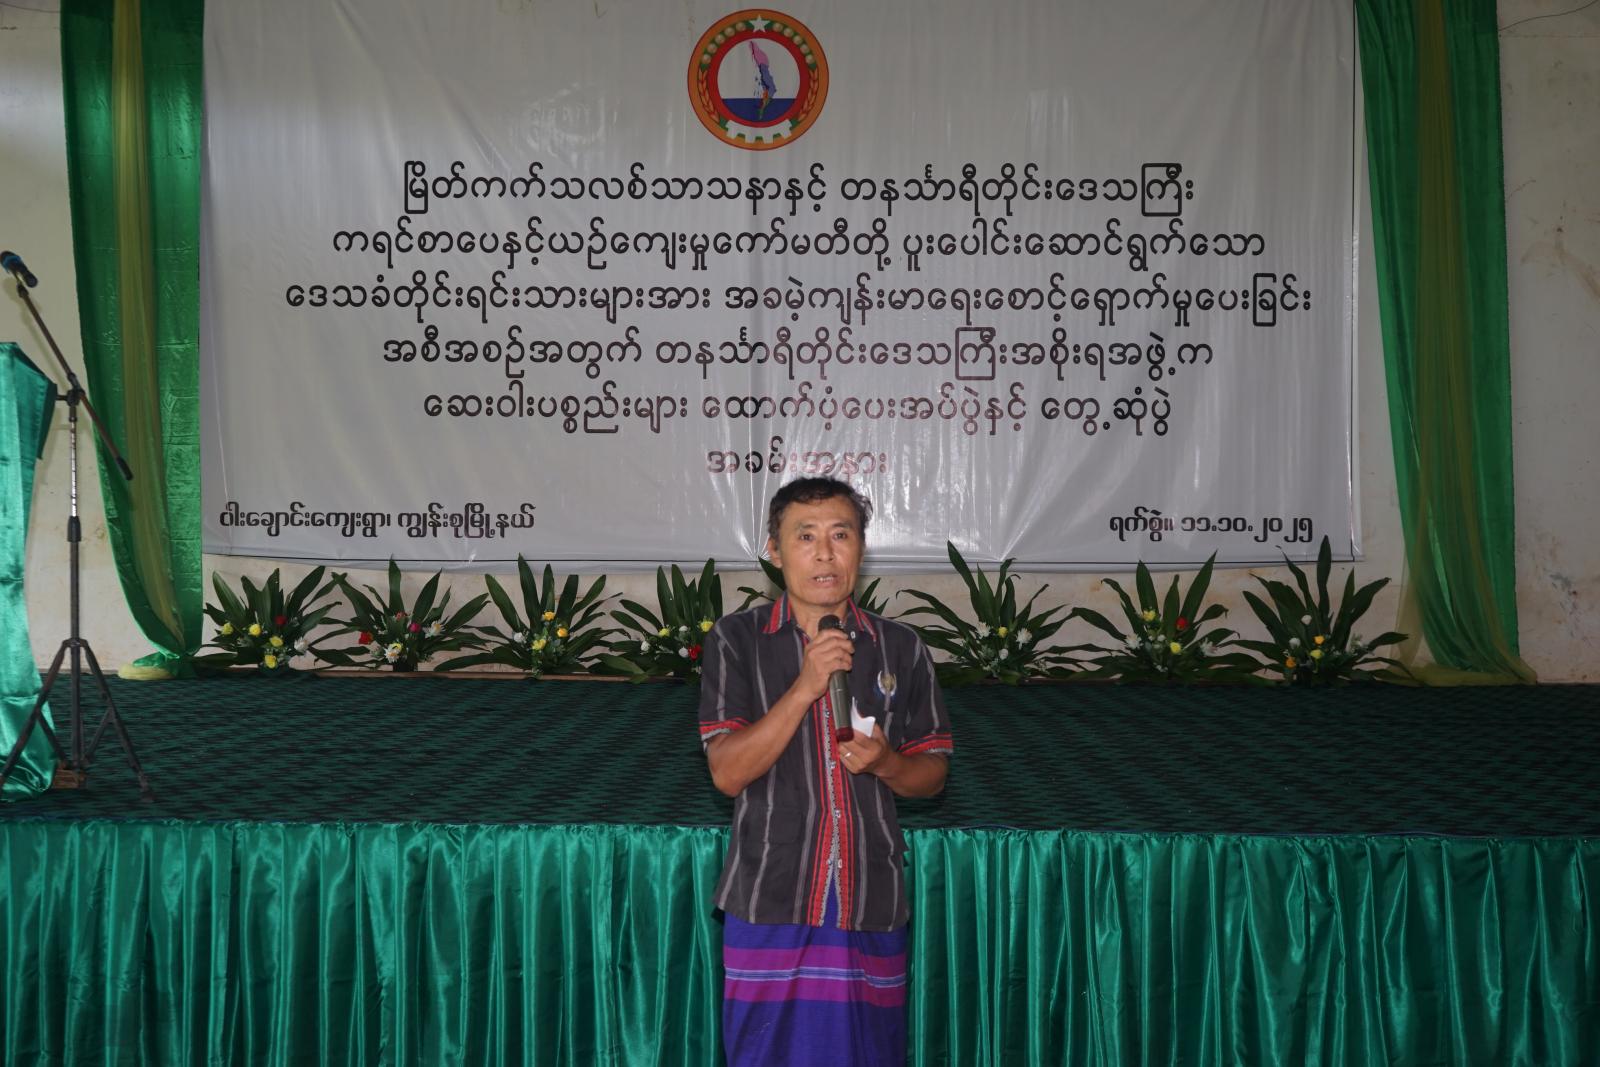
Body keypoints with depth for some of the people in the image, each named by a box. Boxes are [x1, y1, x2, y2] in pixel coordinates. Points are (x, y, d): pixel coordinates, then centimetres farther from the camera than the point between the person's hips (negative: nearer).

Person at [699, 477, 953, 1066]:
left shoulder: (901, 648, 4)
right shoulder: (736, 639, -3)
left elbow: (932, 773, 10)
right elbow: (727, 772, -11)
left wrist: (885, 763, -12)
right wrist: (805, 687, -20)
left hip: (871, 901, 2)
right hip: (771, 900, -2)